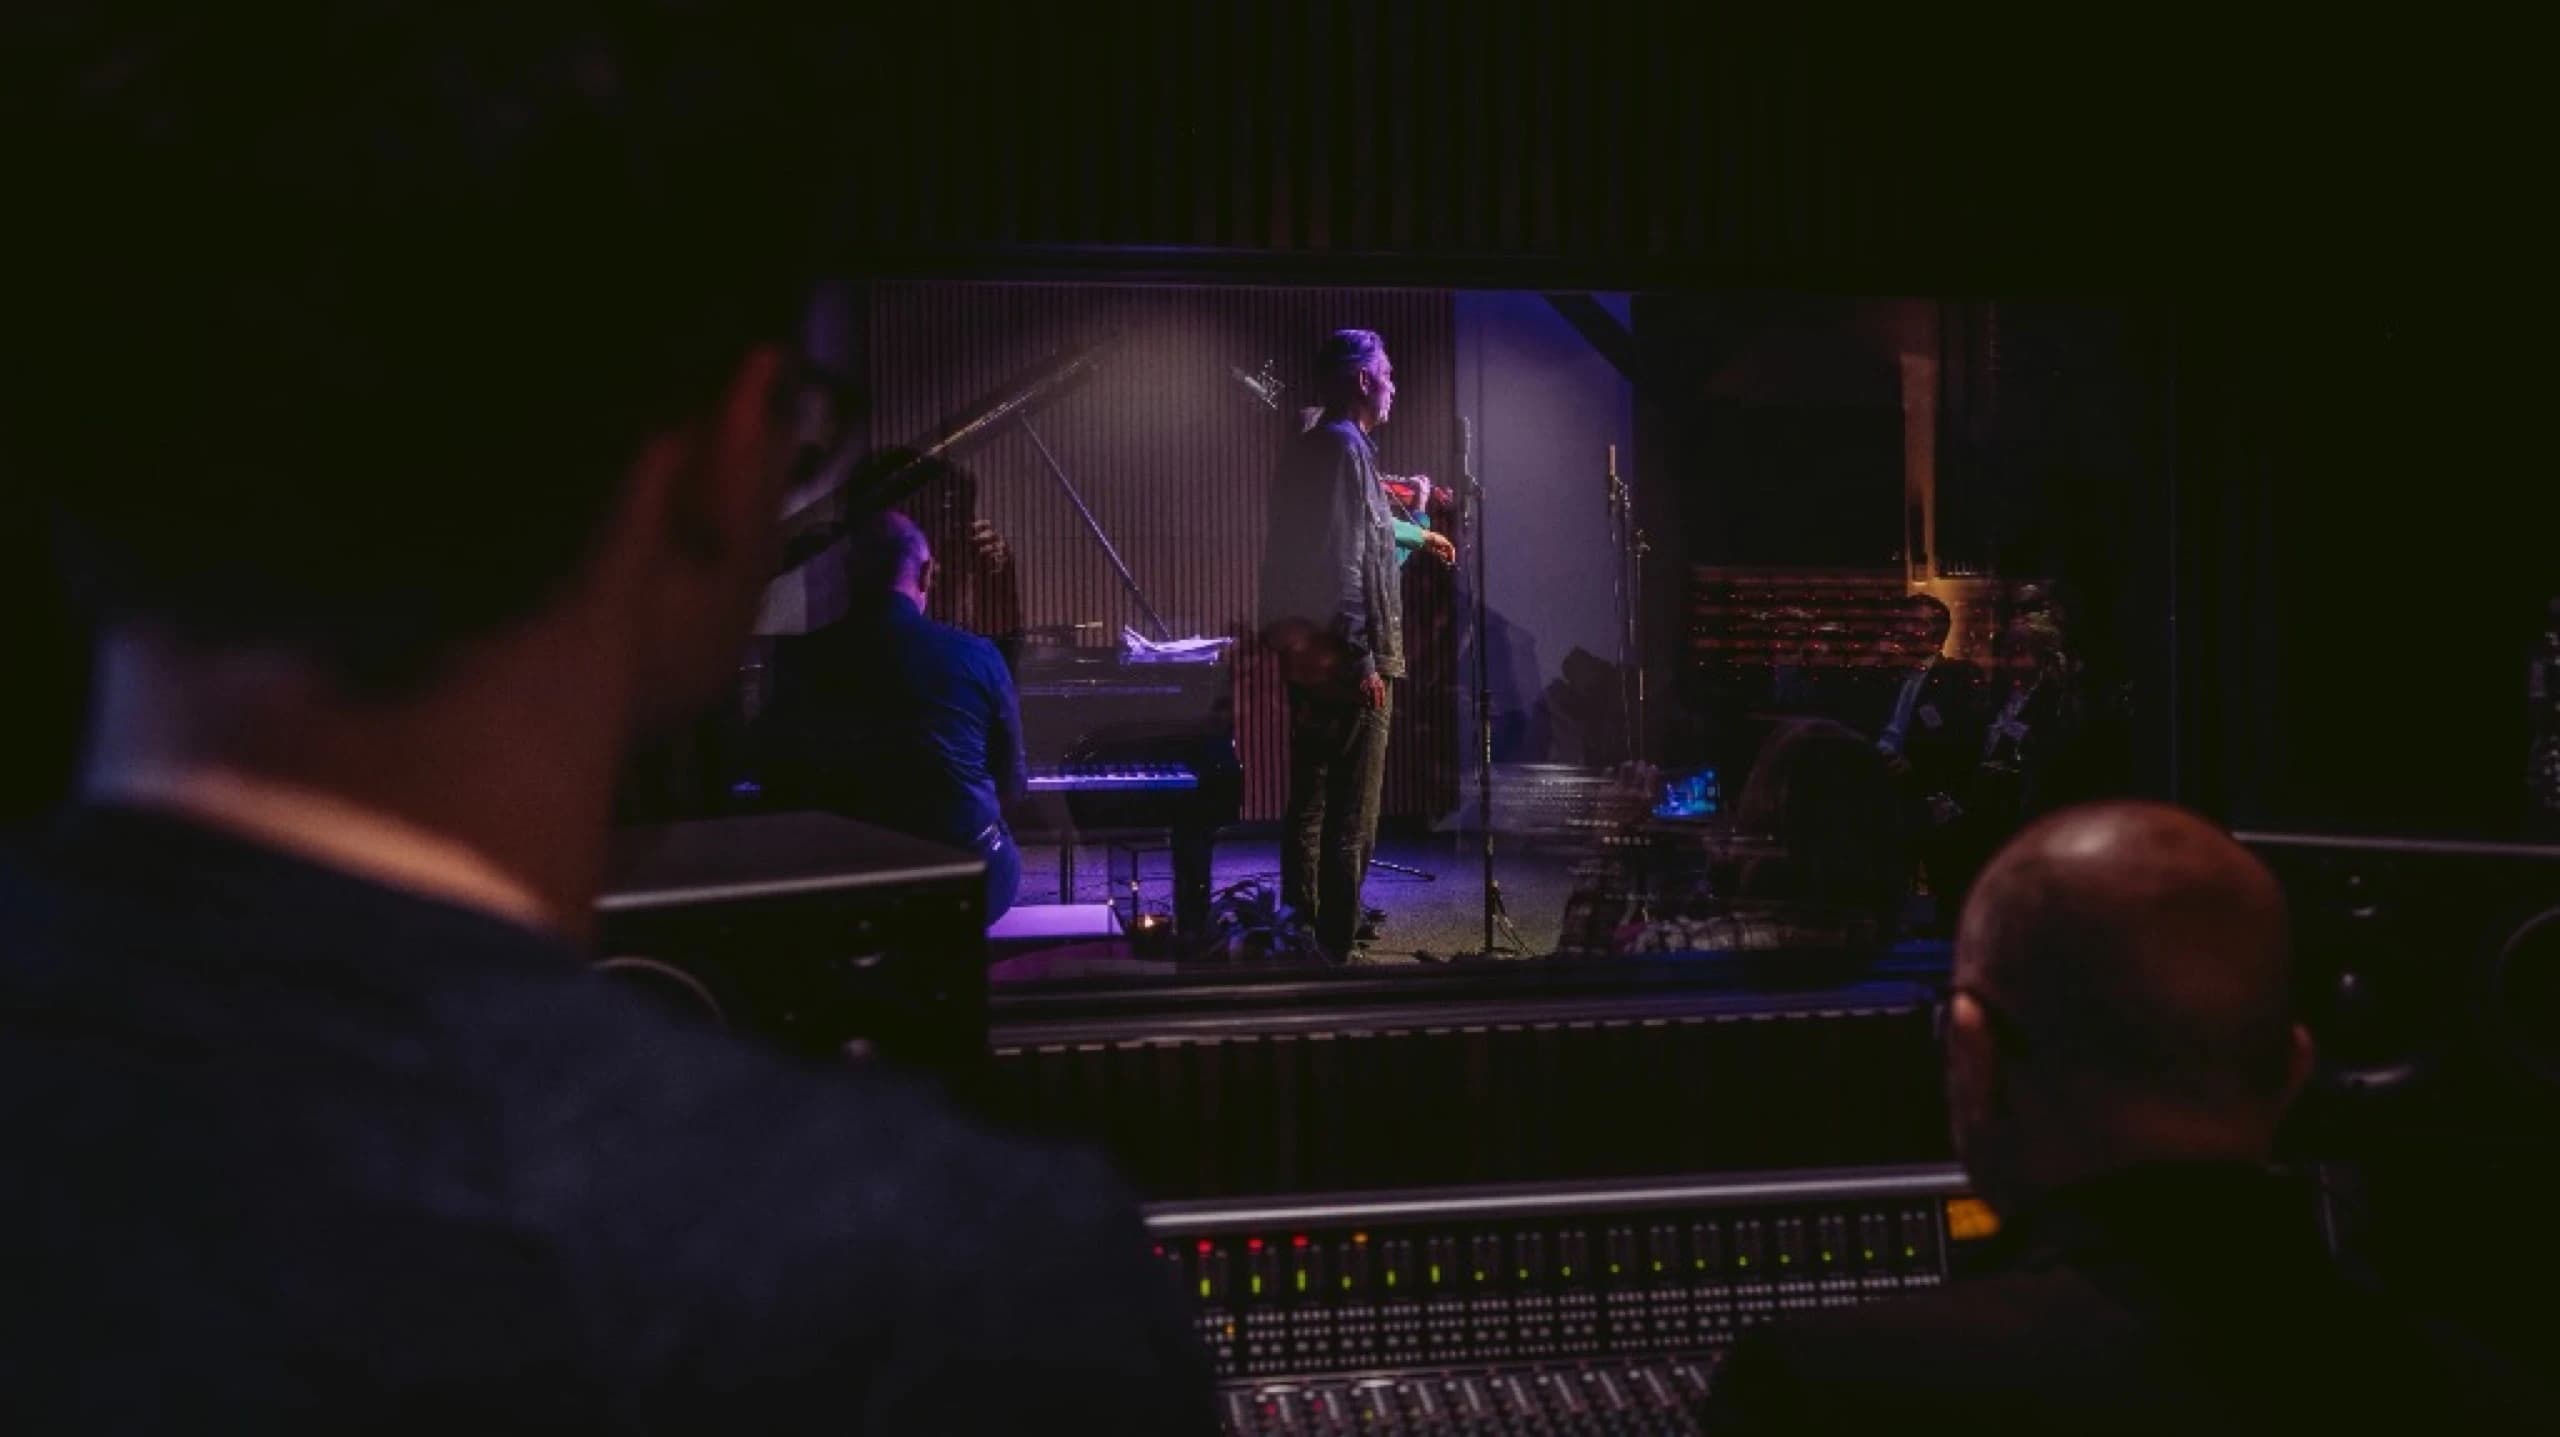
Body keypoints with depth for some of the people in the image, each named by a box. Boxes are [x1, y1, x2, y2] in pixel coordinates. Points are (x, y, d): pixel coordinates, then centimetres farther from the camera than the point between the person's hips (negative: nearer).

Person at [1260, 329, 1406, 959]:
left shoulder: (1306, 448, 16)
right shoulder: (1348, 447, -12)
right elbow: (1347, 564, -18)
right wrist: (1365, 661, -19)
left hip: (1303, 653, 10)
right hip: (1343, 659, -10)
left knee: (1307, 807, 14)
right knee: (1350, 820, -6)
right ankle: (1331, 952, -4)